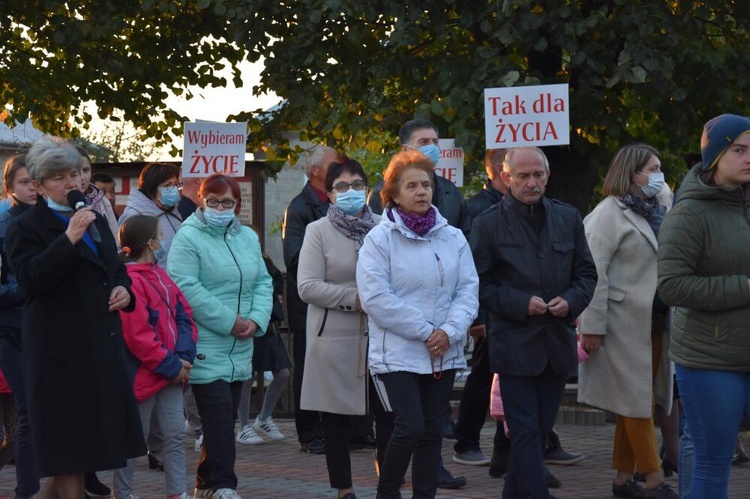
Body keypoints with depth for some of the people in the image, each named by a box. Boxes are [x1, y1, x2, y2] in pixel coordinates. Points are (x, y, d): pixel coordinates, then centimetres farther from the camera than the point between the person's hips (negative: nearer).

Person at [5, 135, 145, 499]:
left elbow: (115, 268, 31)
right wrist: (69, 238, -26)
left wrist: (124, 288, 8)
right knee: (68, 445, -3)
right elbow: (31, 278, -20)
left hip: (101, 343, 7)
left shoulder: (95, 219, 18)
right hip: (61, 349, -7)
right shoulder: (25, 227, -5)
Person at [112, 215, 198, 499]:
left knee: (175, 434, 7)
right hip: (143, 375, -8)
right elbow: (137, 336, -21)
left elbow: (183, 314, 9)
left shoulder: (159, 275, 10)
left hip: (171, 372, 8)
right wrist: (171, 366, -15)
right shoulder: (131, 280, -18)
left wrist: (184, 358, -6)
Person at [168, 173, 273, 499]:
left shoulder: (248, 238, 15)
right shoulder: (188, 238, -8)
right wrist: (229, 321, -16)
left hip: (240, 348, 7)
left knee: (226, 416, 10)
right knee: (219, 413, -12)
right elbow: (186, 288, -17)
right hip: (206, 346, -7)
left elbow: (262, 282, 14)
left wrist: (256, 319, -5)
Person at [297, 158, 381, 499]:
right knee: (338, 417, 5)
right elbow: (307, 286, -7)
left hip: (380, 335, 2)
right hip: (336, 337, -2)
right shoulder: (319, 231, 1)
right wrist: (354, 299, -15)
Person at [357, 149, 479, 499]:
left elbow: (468, 289, 4)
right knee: (410, 427, -12)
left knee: (432, 431, 7)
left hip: (443, 354, 4)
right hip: (398, 352, -4)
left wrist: (450, 331, -14)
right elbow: (374, 297, -13)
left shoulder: (453, 237, 7)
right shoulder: (380, 238, -5)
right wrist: (425, 331, -14)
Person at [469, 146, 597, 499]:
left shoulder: (568, 218, 10)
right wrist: (521, 304, -15)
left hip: (558, 341, 5)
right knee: (526, 432, -7)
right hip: (514, 345, -5)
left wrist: (571, 301, -6)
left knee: (541, 428, 12)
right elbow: (479, 285, -3)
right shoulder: (487, 224, -3)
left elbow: (587, 273, 14)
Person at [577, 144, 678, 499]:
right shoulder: (610, 213, -8)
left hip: (655, 322, 8)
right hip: (626, 321, -8)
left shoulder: (656, 212, 15)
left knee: (637, 401, 10)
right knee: (636, 401, -4)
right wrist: (592, 326, -20)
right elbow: (594, 271, -15)